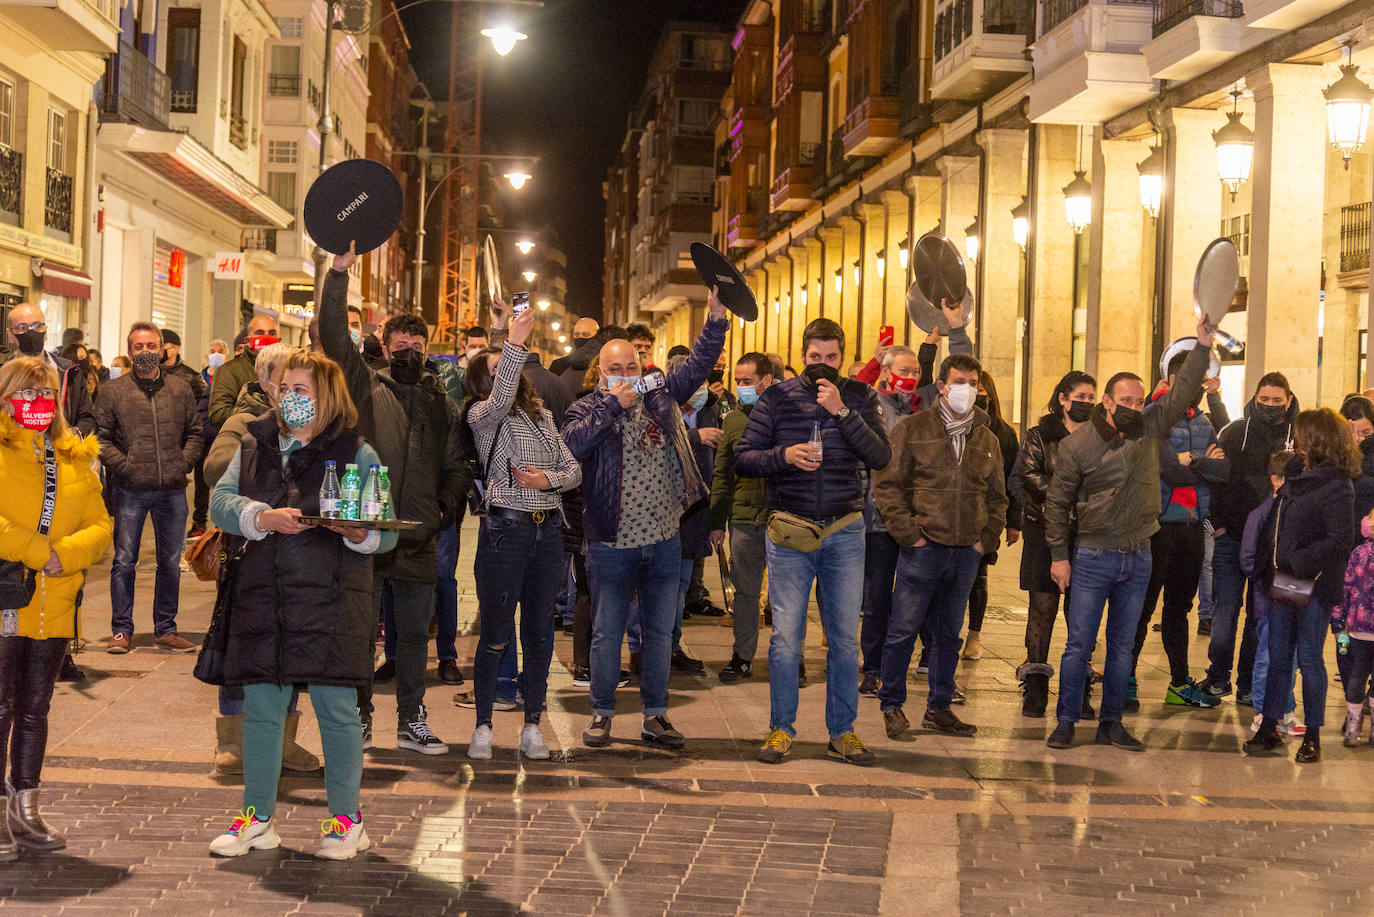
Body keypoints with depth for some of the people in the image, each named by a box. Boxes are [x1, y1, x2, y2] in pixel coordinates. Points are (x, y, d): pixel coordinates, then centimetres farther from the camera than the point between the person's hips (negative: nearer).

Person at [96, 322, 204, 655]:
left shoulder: (180, 388, 10)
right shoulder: (113, 391, 3)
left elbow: (195, 433, 14)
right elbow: (101, 437, 1)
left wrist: (184, 463, 0)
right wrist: (123, 466, -10)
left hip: (172, 490, 2)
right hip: (130, 490, -2)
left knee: (170, 562, 8)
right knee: (124, 561, 1)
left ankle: (166, 629, 18)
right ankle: (122, 631, 9)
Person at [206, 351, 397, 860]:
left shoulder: (356, 453, 3)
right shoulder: (255, 446, 15)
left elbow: (387, 533, -1)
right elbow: (221, 501, 2)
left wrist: (358, 532, -23)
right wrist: (262, 517, -16)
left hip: (331, 599, -4)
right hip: (262, 597, 4)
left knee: (336, 707, 0)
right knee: (260, 708, 8)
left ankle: (346, 819, 13)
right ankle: (258, 819, 20)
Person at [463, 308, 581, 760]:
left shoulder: (543, 416, 17)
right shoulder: (482, 414, 0)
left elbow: (574, 469, 15)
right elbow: (501, 399, -24)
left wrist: (548, 479, -7)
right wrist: (515, 344, -34)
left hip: (548, 530, 5)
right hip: (505, 529, -5)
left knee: (540, 630, 7)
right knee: (496, 633, -2)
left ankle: (532, 727, 15)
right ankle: (483, 727, 9)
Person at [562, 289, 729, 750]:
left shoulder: (660, 397, 8)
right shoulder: (587, 408, -2)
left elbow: (698, 364, 10)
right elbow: (572, 444, -21)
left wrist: (716, 317, -1)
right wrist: (613, 405, -20)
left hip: (663, 540, 4)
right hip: (612, 544, -4)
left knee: (660, 631, 10)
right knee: (607, 633, 5)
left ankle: (655, 716, 19)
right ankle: (602, 714, 17)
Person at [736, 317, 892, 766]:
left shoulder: (860, 398, 5)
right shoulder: (777, 399, 3)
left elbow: (881, 456, -8)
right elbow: (743, 458, 1)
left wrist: (842, 412, -16)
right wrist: (784, 455, -16)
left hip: (845, 532, 1)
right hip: (790, 530, -1)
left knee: (845, 636, 5)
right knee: (786, 636, 0)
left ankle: (842, 732, 15)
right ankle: (781, 729, 11)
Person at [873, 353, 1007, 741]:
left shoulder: (987, 439, 12)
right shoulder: (913, 429, -1)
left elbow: (997, 497, 19)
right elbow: (888, 486, -3)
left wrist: (986, 539, 6)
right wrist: (908, 533, -10)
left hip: (967, 553, 4)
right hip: (924, 548, -4)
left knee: (948, 635, 12)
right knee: (903, 630, -2)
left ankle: (939, 709, 22)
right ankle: (892, 706, 12)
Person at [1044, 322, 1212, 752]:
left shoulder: (1151, 427, 2)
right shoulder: (1078, 444, -8)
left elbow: (1183, 392, 1)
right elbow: (1058, 502, -3)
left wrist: (1202, 346, -11)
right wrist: (1059, 554, -5)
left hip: (1138, 556, 4)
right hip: (1093, 555, -4)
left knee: (1122, 645, 9)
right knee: (1079, 643, -1)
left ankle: (1111, 723, 17)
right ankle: (1066, 721, 8)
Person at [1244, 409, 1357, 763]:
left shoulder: (1337, 487, -13)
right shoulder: (1295, 476, 11)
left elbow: (1340, 542, -19)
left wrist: (1296, 565, -23)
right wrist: (1266, 566, 9)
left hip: (1314, 588, -7)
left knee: (1309, 659, 1)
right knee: (1278, 657, 11)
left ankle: (1312, 736, 13)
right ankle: (1269, 729, 18)